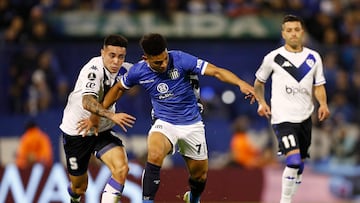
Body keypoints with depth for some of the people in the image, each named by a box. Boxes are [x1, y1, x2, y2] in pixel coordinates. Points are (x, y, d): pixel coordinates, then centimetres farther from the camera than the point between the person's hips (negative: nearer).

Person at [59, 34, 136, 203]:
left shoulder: (123, 70, -8)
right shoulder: (94, 69, -27)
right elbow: (87, 102, -43)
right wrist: (111, 115, -59)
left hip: (103, 131, 5)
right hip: (76, 131, -5)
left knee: (121, 169, -23)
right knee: (79, 187, 11)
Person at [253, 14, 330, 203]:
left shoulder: (313, 58, 7)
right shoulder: (273, 58, -2)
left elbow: (318, 86, 13)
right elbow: (259, 82, 12)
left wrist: (323, 104, -5)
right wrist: (261, 102, -1)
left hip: (305, 117, 5)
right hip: (282, 117, -5)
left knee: (299, 163, 13)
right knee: (294, 161, -22)